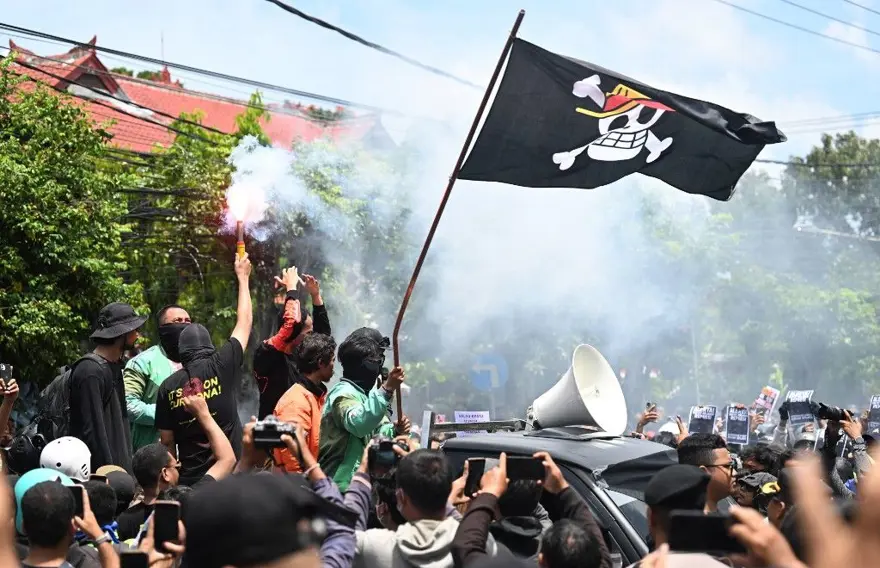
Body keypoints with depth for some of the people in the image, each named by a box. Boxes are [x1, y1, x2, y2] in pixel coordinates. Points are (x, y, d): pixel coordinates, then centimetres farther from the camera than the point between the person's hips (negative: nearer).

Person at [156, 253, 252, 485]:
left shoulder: (168, 387, 0)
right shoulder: (220, 366, -4)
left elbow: (167, 441, 4)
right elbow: (245, 322, 9)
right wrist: (243, 277, 20)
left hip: (189, 478, 2)